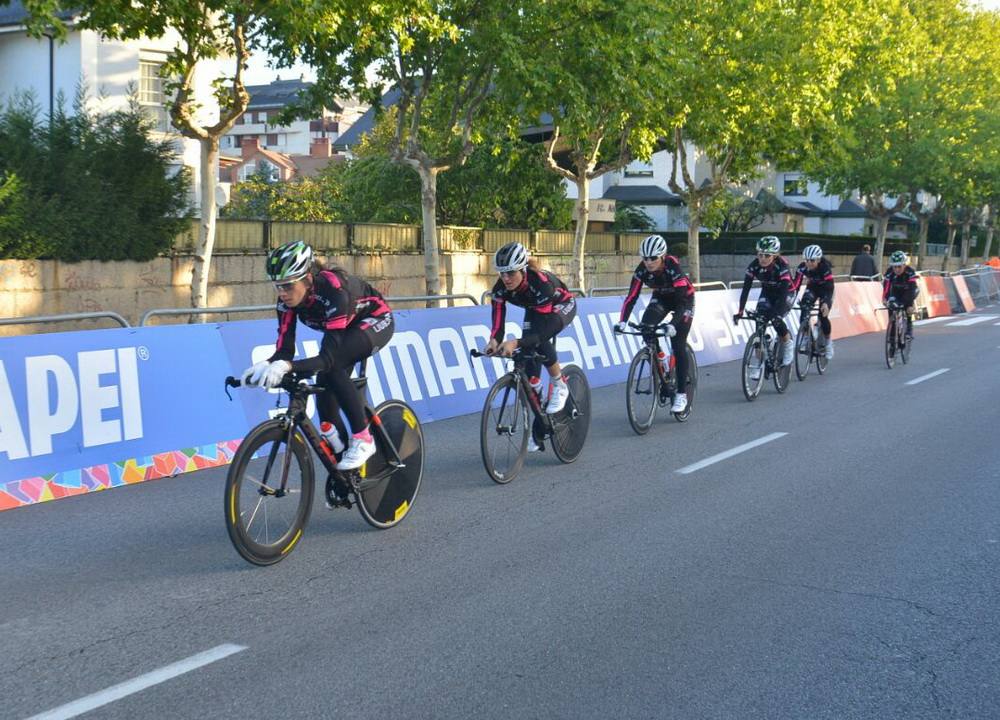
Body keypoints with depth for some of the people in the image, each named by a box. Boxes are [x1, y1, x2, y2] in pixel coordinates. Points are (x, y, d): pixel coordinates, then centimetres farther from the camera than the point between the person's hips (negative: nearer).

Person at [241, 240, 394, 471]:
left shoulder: (333, 289, -40)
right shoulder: (289, 298, -22)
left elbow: (328, 357, -46)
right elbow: (284, 349, -23)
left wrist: (287, 366, -62)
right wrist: (265, 366, -45)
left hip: (375, 321, -7)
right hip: (346, 329, 7)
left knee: (332, 367, -30)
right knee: (325, 385, -11)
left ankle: (363, 440, -19)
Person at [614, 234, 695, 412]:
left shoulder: (673, 267, -35)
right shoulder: (642, 269, -24)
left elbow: (682, 300, -39)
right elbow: (632, 296, -25)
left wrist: (673, 324, -53)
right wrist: (622, 321, -39)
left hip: (683, 299, -4)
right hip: (661, 297, 4)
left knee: (678, 345, -13)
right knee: (645, 326, -25)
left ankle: (682, 394, -4)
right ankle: (660, 357, 3)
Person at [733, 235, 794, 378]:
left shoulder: (782, 266, -33)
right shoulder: (754, 265, -23)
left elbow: (783, 292, -39)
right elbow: (746, 289, -23)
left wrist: (776, 313, -50)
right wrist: (740, 311, -33)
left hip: (784, 294, -3)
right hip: (767, 293, 4)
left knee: (775, 319, -27)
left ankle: (788, 345, 1)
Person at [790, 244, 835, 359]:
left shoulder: (825, 268, -34)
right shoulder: (802, 267, -25)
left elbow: (829, 287, -41)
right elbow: (795, 284, -28)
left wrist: (826, 303, -55)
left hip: (825, 290, -3)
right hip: (812, 288, 3)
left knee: (823, 315, -17)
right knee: (804, 309, -22)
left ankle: (828, 342, 5)